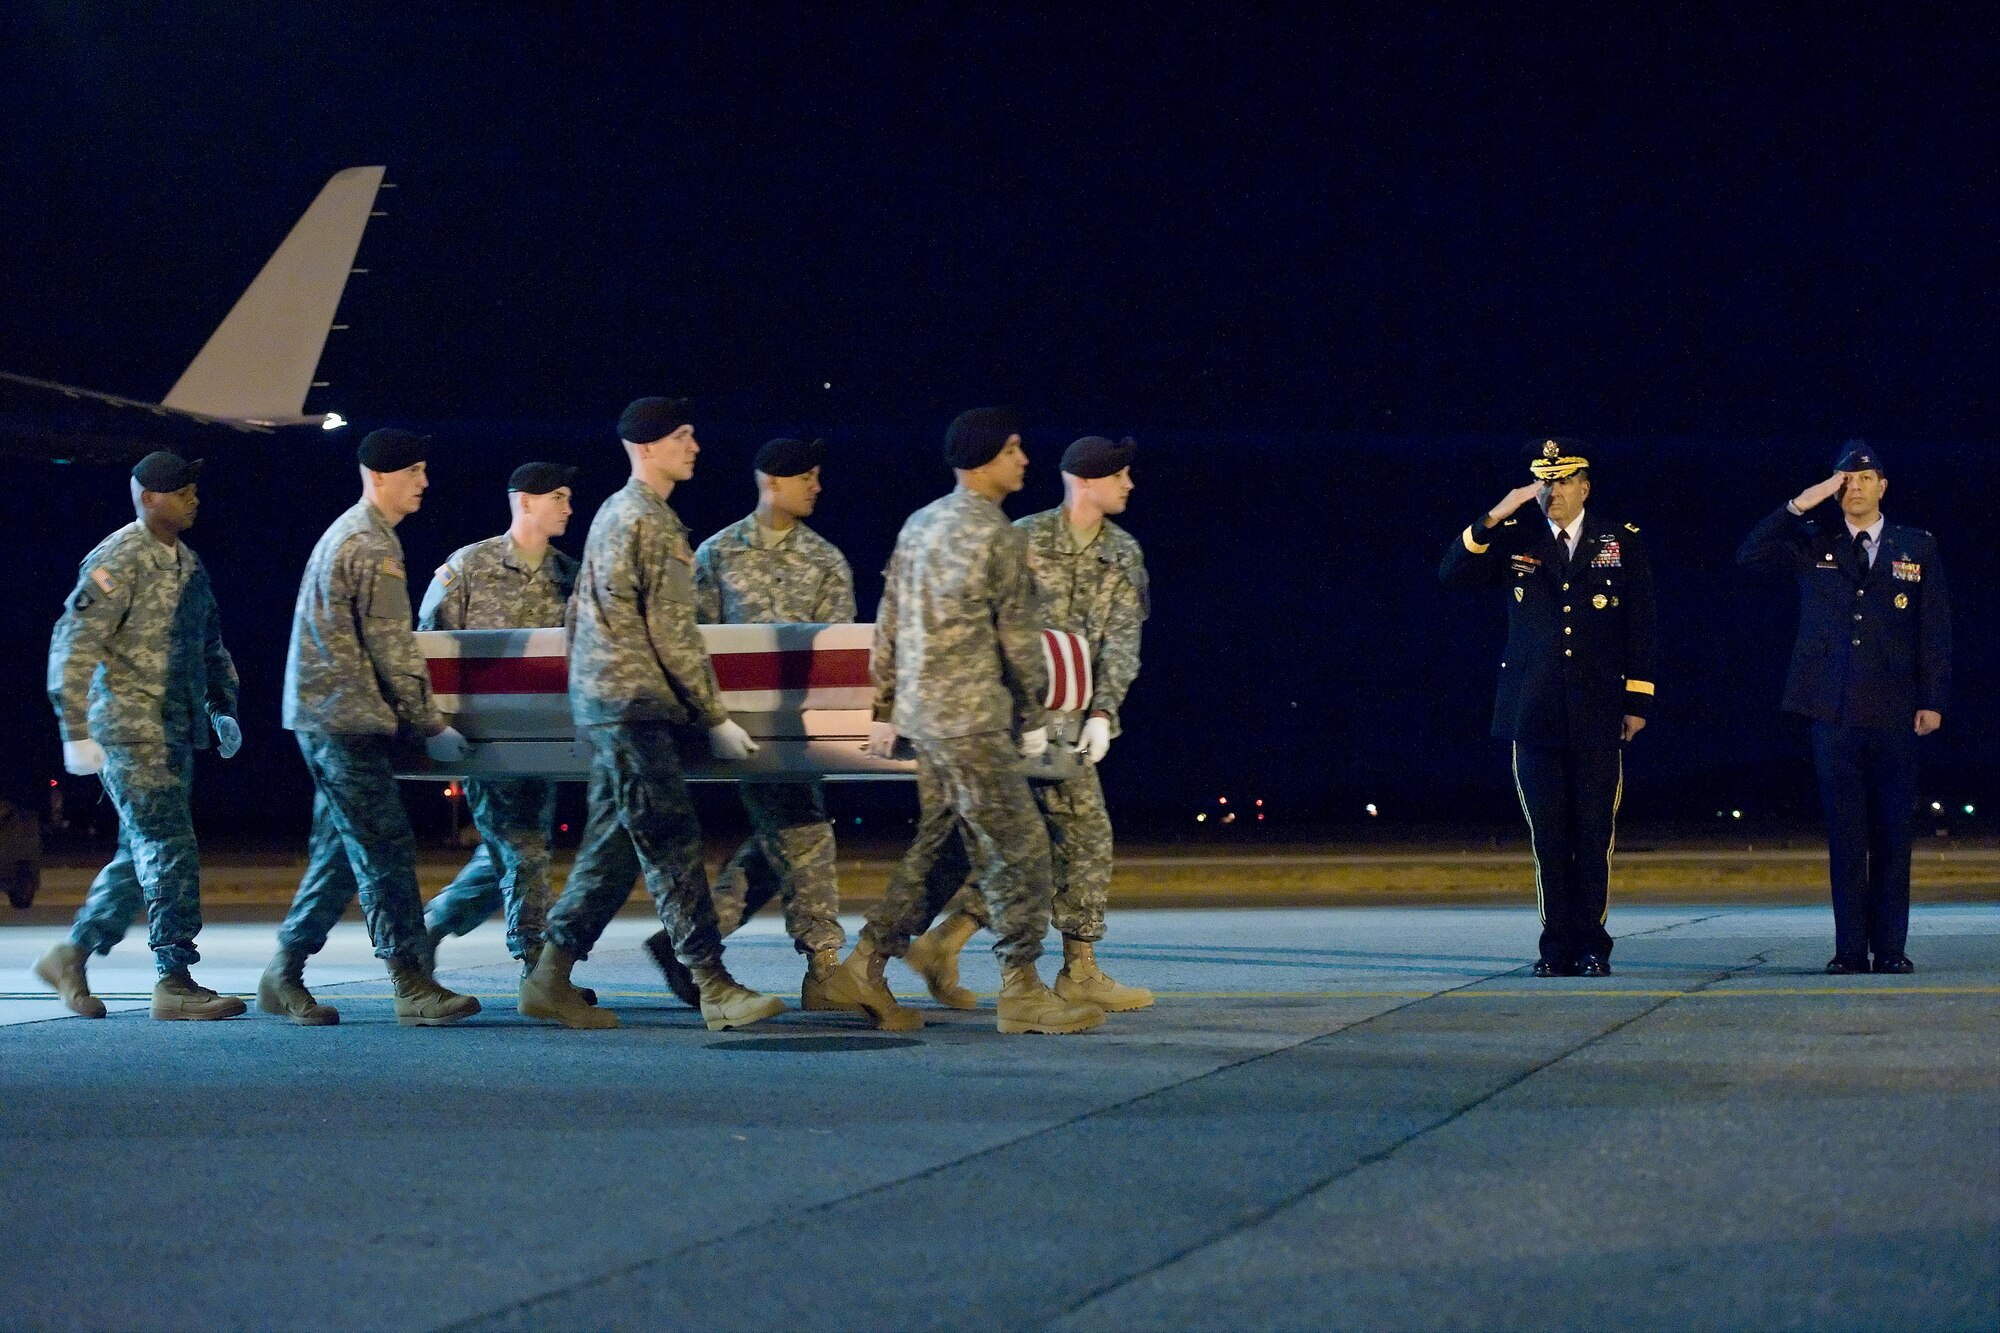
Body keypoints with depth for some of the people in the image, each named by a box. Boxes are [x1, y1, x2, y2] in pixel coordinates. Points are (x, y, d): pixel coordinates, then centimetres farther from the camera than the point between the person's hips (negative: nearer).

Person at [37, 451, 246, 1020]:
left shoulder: (187, 562, 15)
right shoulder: (117, 561, -12)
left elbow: (210, 643, 28)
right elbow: (73, 646, -16)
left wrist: (223, 707, 20)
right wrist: (77, 733, -20)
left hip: (176, 732, 9)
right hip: (132, 730, -9)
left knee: (142, 855, 12)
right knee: (169, 850, -12)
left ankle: (70, 956, 24)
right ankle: (175, 983, -10)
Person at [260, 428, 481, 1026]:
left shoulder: (347, 534, 20)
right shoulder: (373, 546, -13)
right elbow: (390, 647, -16)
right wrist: (430, 725, -10)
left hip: (324, 713, 10)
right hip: (345, 716, -10)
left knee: (341, 850, 12)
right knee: (386, 848, -11)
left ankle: (284, 977, 15)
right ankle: (413, 987, -14)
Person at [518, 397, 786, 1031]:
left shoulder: (612, 513, 18)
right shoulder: (652, 521, -12)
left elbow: (582, 614, 23)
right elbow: (672, 633, -14)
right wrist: (716, 719, -10)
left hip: (600, 699, 10)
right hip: (633, 701, -10)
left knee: (614, 841, 11)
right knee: (672, 842, -11)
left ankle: (551, 979, 11)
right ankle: (715, 989, -14)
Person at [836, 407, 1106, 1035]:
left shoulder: (919, 525, 13)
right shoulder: (997, 534, -11)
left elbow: (888, 627, 15)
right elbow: (1018, 635, -9)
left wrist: (883, 710, 20)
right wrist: (1034, 716, 1)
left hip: (922, 715, 9)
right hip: (971, 719, -9)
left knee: (935, 843, 16)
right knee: (1019, 847, -4)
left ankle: (867, 965, 15)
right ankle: (1021, 990, -3)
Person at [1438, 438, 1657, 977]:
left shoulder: (1622, 542, 6)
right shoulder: (1515, 538, 7)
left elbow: (1641, 626, 6)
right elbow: (1451, 572, -4)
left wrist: (1637, 702, 0)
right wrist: (1493, 518, -15)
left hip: (1598, 714, -1)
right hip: (1535, 711, 1)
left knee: (1594, 835, -1)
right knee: (1549, 836, 2)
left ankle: (1592, 945, 5)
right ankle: (1557, 947, 6)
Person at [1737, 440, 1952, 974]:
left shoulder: (1917, 548, 9)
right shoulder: (1814, 544, 10)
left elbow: (1935, 629, 7)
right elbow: (1750, 556, -3)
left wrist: (1934, 701, 0)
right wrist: (1798, 507, -10)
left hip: (1893, 710, 0)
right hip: (1834, 709, 0)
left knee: (1892, 831, 0)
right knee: (1845, 833, 0)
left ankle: (1890, 946, 4)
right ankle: (1850, 947, 3)